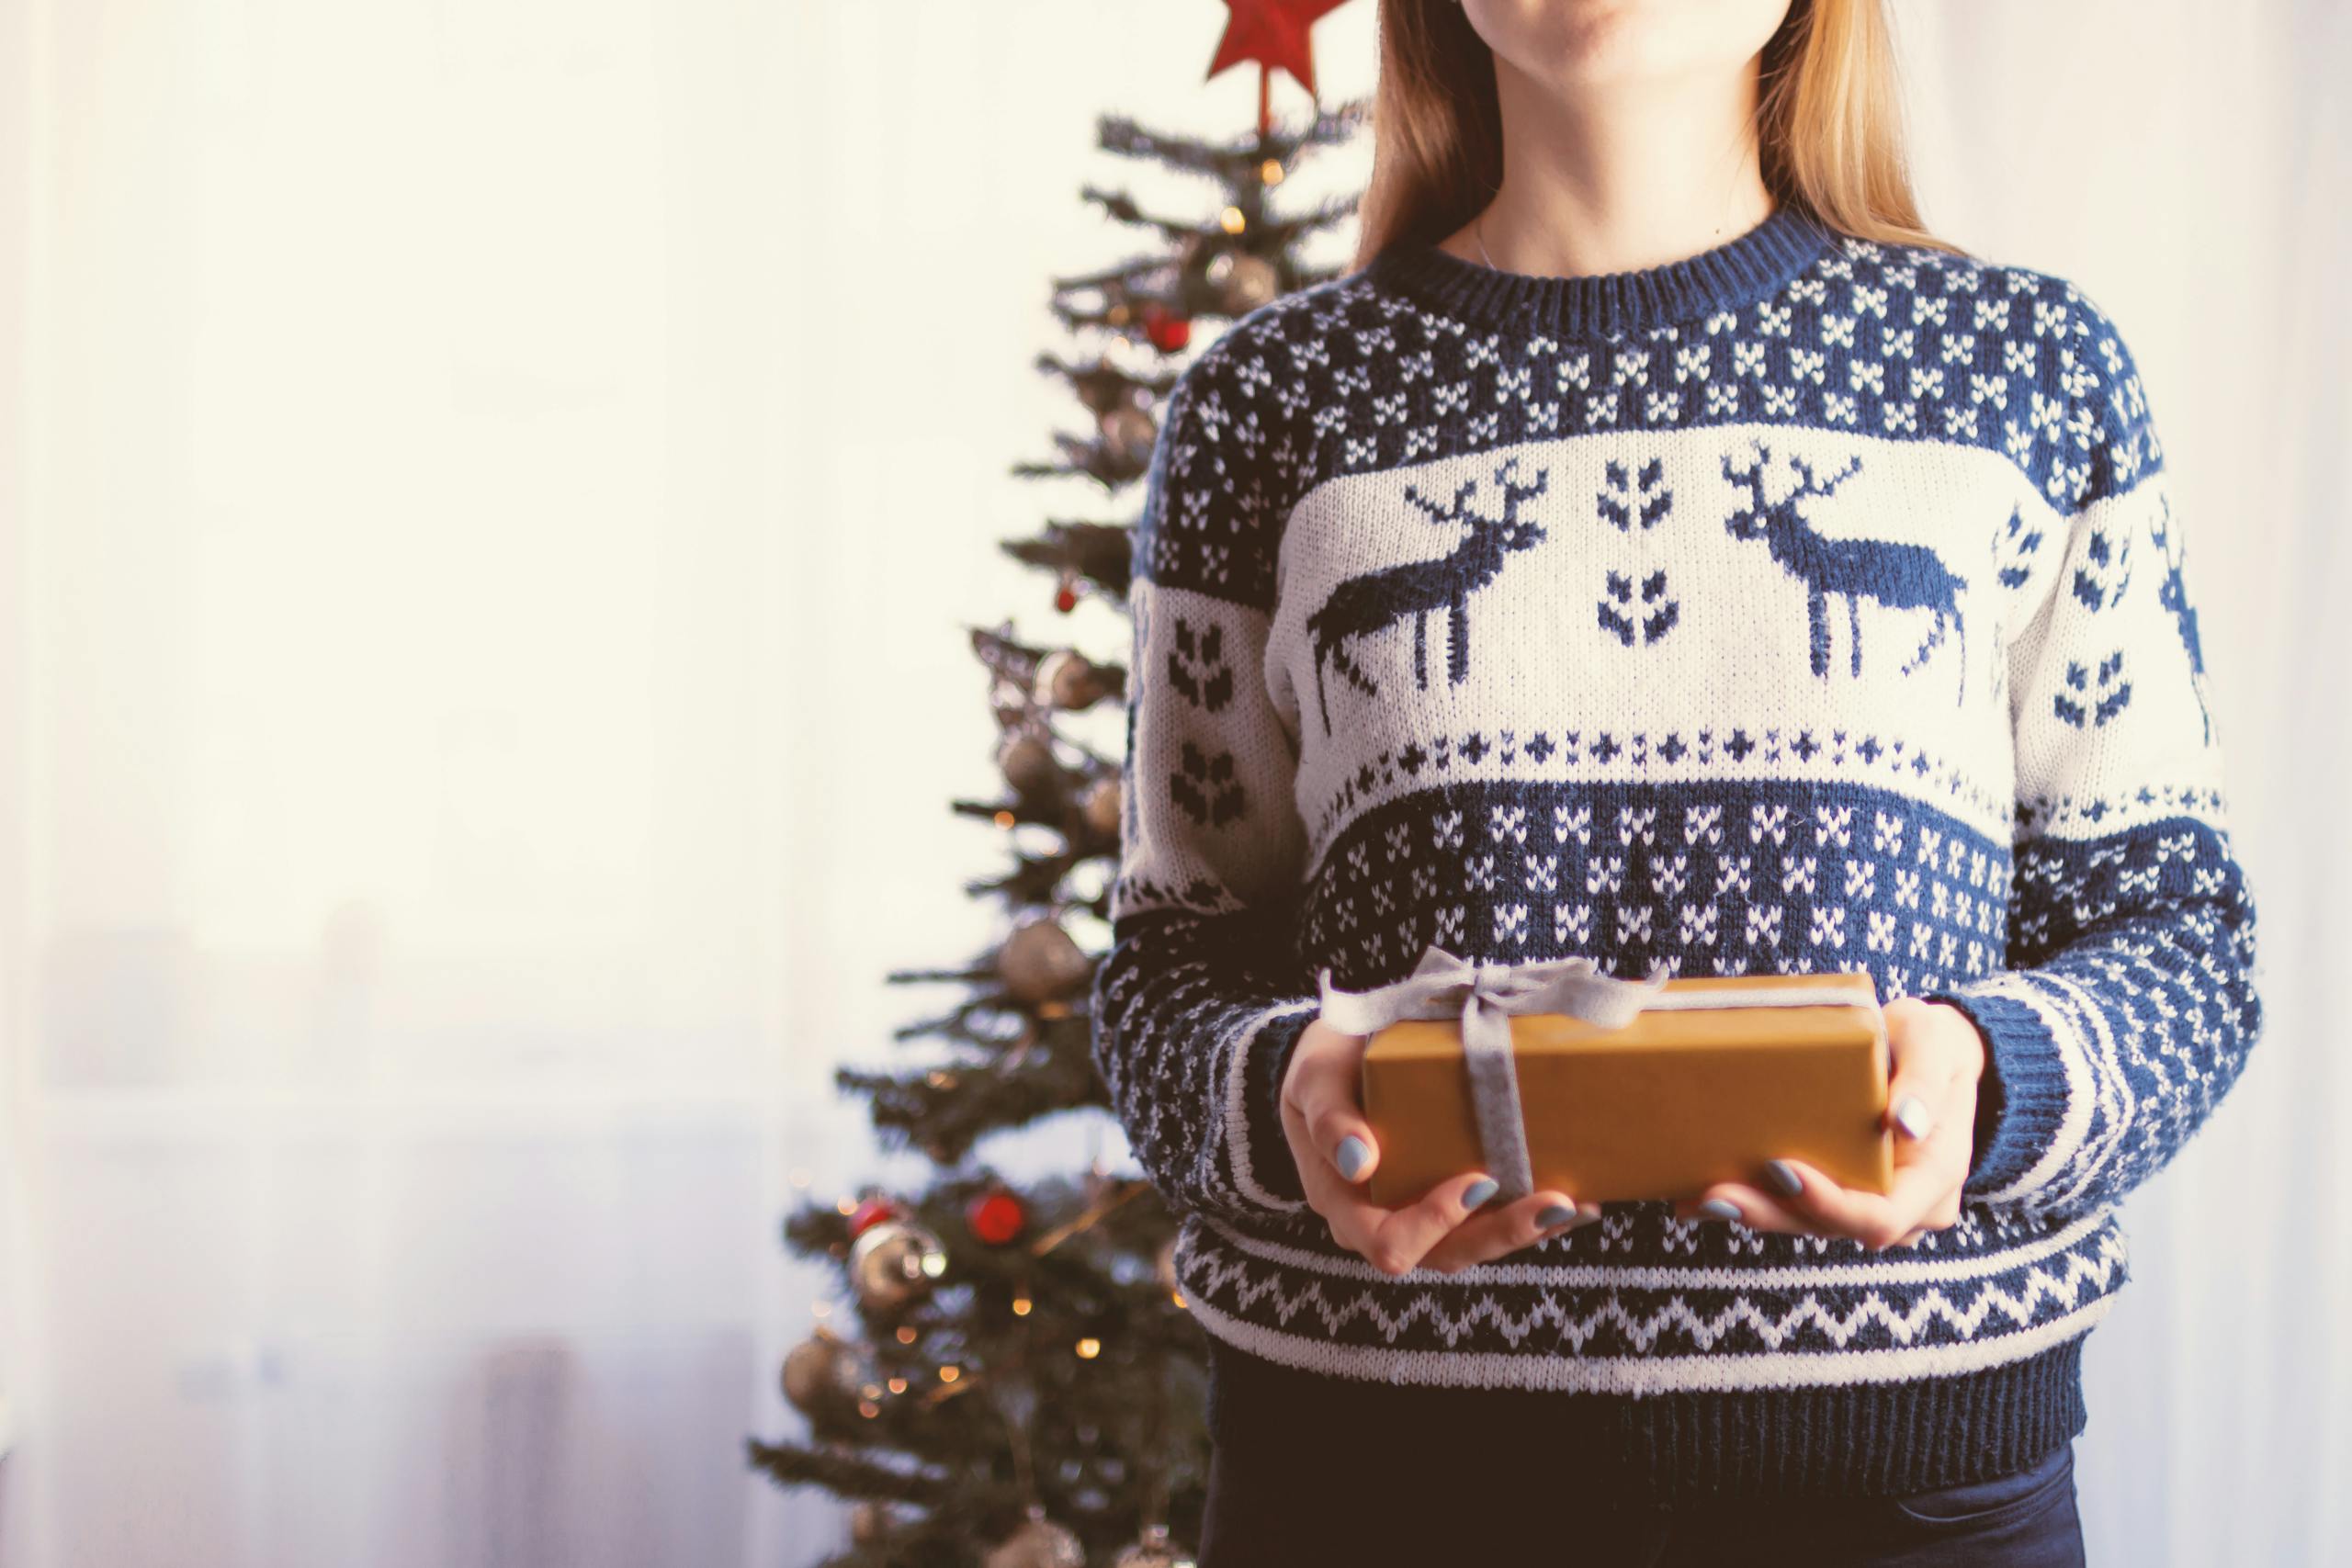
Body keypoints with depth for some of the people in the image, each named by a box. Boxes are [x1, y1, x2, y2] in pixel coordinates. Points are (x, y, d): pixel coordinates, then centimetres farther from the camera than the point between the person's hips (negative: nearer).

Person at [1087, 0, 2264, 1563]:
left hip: (1906, 1442, 0)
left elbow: (2177, 927, 4)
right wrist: (1283, 1093, -18)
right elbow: (1172, 964, 5)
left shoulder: (2031, 368, 5)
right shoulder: (1274, 400, 4)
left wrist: (1986, 1083, -17)